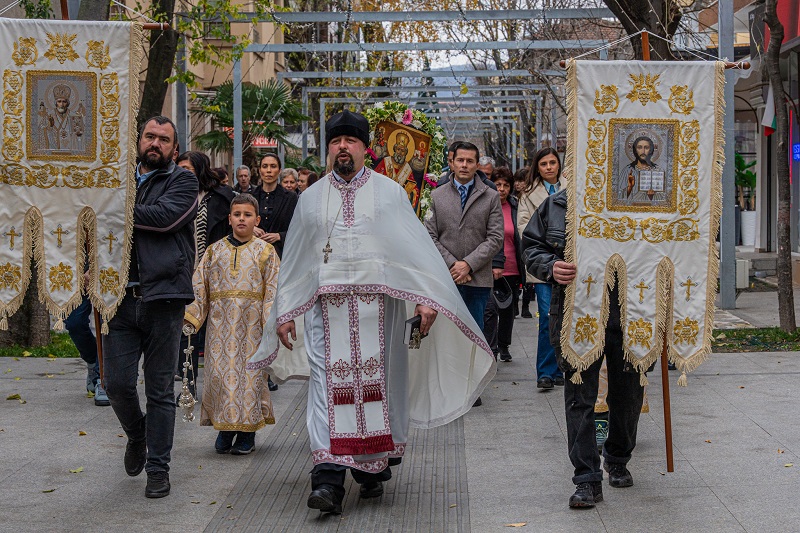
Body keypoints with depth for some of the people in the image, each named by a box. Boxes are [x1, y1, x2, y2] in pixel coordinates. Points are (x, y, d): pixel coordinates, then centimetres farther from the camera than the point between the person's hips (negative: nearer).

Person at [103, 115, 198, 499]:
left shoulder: (183, 181, 4)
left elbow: (165, 217, -15)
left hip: (163, 297, -3)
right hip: (123, 297, 3)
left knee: (160, 390, 3)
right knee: (117, 383, -2)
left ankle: (158, 467, 13)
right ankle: (137, 434, 29)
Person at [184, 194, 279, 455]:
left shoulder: (265, 252, 5)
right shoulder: (215, 251, 10)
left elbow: (273, 290, 0)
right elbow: (199, 286, 8)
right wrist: (190, 318, -1)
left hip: (251, 324, -2)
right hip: (221, 323, 2)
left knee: (250, 373, -1)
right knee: (219, 372, -1)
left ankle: (248, 431, 9)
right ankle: (225, 427, 12)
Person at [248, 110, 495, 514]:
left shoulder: (389, 192, 7)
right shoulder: (311, 199, 13)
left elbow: (417, 246, 0)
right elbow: (293, 260, 15)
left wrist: (426, 298, -11)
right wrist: (284, 313, 11)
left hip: (378, 303, -1)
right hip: (328, 307, 1)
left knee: (377, 382, 4)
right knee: (328, 385, -8)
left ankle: (374, 470, 19)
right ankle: (329, 480, -14)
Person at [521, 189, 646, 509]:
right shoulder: (555, 206, 3)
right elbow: (531, 248, 9)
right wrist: (550, 268, -13)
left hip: (626, 315, 0)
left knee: (627, 393, 14)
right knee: (579, 396, -3)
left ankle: (617, 461, 38)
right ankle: (587, 480, 3)